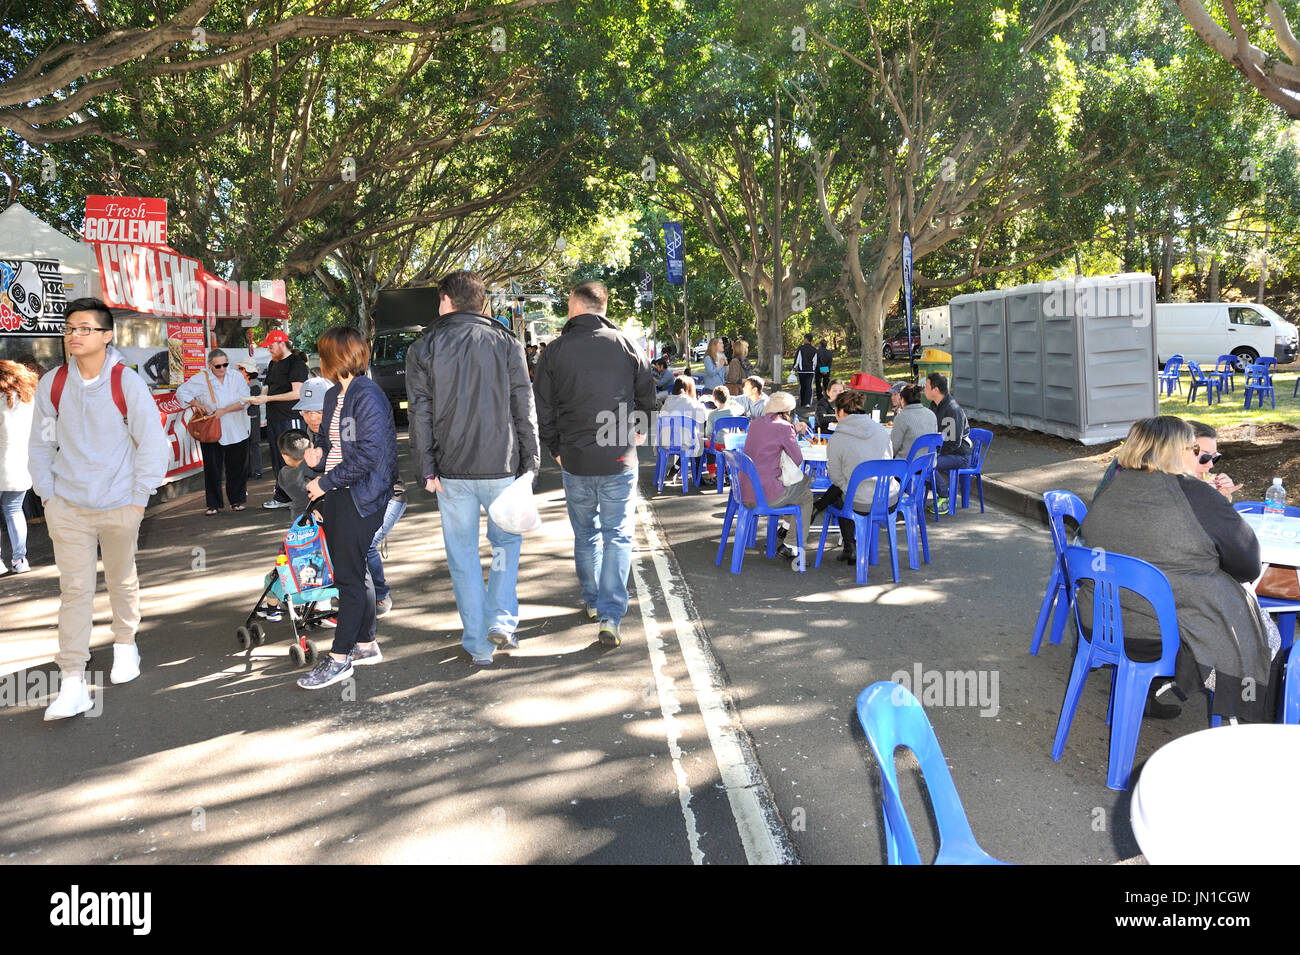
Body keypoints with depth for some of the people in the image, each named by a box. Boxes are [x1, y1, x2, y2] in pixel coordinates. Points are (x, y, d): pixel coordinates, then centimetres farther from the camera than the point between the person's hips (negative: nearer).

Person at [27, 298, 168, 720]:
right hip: (67, 507, 1)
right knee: (74, 589, -2)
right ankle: (72, 685, 1)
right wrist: (48, 495, 2)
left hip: (119, 506, -1)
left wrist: (138, 498, -5)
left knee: (122, 581, 16)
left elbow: (152, 443, -6)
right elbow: (41, 445, 8)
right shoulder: (52, 384, -1)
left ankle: (125, 645, 40)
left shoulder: (127, 383, -9)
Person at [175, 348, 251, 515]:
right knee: (212, 469, 0)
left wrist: (224, 410, -15)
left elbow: (245, 400, -5)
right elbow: (181, 392, 6)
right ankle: (214, 504, 9)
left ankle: (237, 500, 20)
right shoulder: (200, 379, 1)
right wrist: (197, 404, -9)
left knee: (237, 468, 6)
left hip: (236, 432, 1)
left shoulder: (237, 378, 3)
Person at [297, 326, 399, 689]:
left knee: (348, 574, -5)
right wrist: (317, 455, 3)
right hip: (335, 495, 9)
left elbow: (367, 455, -21)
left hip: (360, 495, -9)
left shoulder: (368, 396, -15)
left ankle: (339, 658, 3)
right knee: (354, 571, 15)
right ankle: (366, 645, 27)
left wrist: (326, 482, -16)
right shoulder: (333, 395, 13)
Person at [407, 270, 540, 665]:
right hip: (501, 468, 0)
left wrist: (427, 469, 1)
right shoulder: (506, 342, 1)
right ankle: (502, 618, 6)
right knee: (506, 541, 20)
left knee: (463, 555, 9)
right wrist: (530, 463, 3)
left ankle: (478, 644, 14)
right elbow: (524, 408, -1)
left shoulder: (424, 348, 1)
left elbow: (420, 414, -2)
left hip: (451, 470, 0)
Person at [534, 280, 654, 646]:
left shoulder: (556, 352, -3)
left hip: (575, 461, 1)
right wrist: (638, 431, 22)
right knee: (618, 535, 3)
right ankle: (610, 616, -6)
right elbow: (647, 397, 4)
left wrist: (556, 449, 14)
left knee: (585, 534, 18)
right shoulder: (626, 345, -3)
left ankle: (592, 601, 31)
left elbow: (543, 410, 0)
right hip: (619, 459, -1)